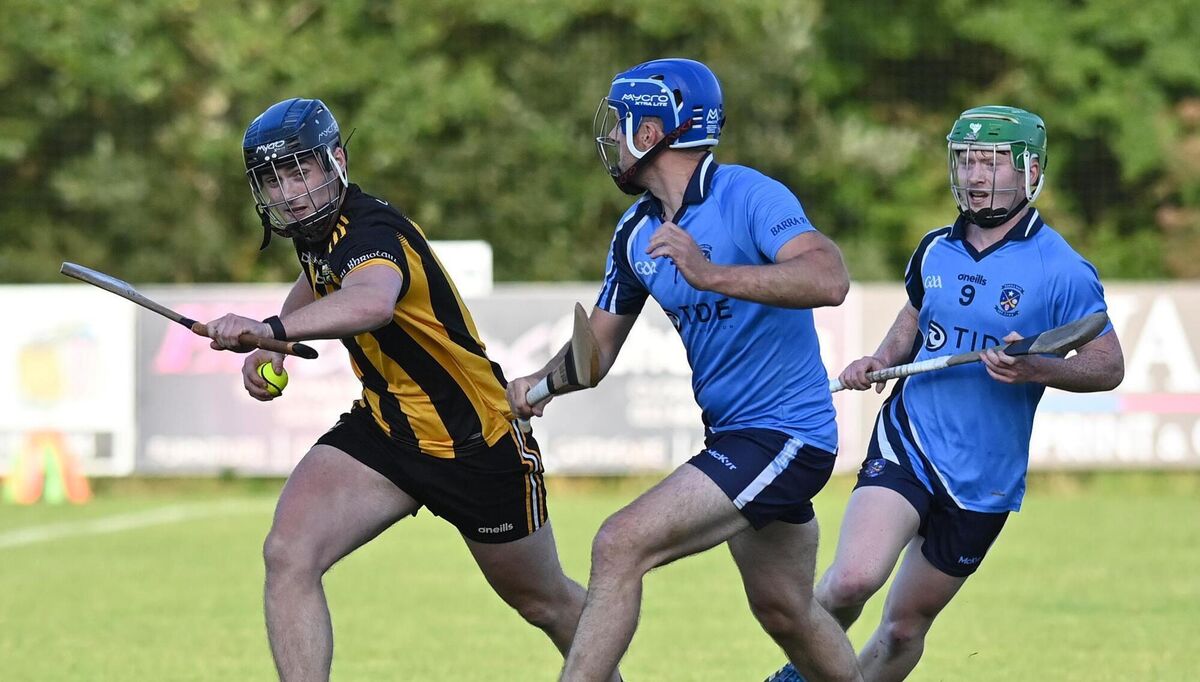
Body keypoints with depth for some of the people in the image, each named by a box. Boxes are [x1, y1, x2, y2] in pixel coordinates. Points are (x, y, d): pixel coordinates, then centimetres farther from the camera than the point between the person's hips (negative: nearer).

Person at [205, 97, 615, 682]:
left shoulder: (373, 231, -28)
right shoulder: (316, 229, -2)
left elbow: (372, 302, -54)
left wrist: (273, 328, -67)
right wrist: (268, 352, 7)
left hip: (478, 444, -6)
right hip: (383, 430, 6)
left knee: (545, 603, 16)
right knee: (288, 554, -20)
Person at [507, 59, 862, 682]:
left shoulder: (749, 197, -19)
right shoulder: (636, 232, 7)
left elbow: (829, 280, -35)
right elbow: (600, 341, 12)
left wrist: (708, 274, -44)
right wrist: (543, 381, -10)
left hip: (785, 435, -9)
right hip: (730, 436, 9)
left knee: (621, 545, -21)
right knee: (784, 611, 22)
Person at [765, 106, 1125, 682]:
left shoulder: (1062, 271, -8)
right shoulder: (935, 251, 6)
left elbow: (1109, 366, -6)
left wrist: (1036, 369, -24)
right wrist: (881, 358, 5)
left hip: (984, 478, -2)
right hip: (907, 441, 2)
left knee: (906, 625, 7)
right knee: (854, 577, -22)